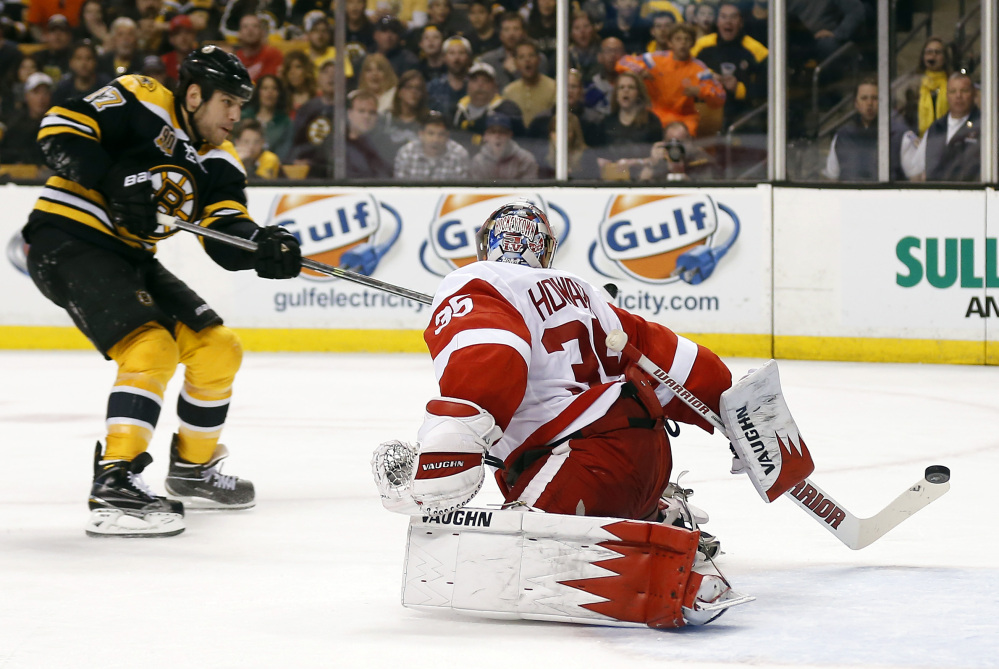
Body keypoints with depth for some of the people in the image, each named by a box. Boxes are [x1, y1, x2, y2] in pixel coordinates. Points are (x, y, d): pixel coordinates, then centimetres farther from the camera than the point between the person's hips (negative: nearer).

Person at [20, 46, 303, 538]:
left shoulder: (219, 162, 9)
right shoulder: (140, 103, -11)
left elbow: (226, 237, -2)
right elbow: (61, 130, -18)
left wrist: (262, 245, -24)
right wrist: (114, 181, -29)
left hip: (128, 257, 9)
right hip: (67, 242, -9)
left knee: (219, 349, 7)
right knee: (151, 346, -26)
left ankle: (192, 468, 25)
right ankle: (114, 486, -31)